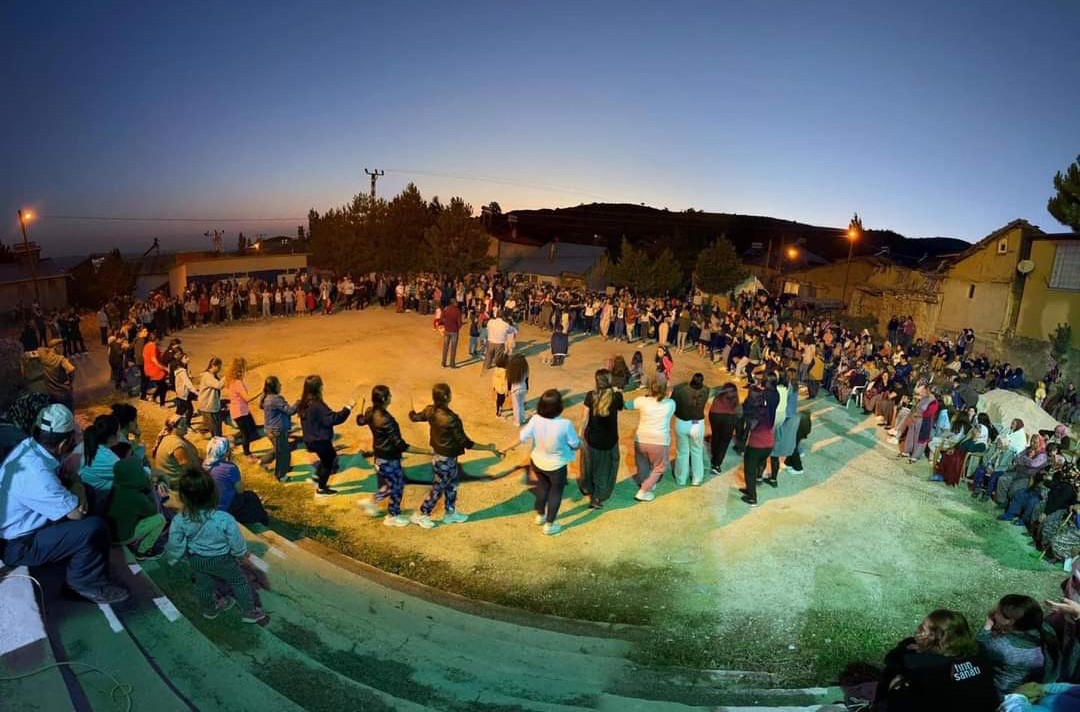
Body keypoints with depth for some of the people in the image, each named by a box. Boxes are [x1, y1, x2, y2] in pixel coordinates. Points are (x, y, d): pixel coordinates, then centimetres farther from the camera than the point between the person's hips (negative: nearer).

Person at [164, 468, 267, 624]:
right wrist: (242, 553, 2)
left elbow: (174, 544, -12)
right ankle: (250, 611, 36)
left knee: (202, 585, 29)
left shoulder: (179, 520, -28)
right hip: (223, 560, -3)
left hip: (197, 561, 3)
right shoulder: (225, 519, -36)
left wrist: (172, 557, 11)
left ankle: (209, 610, 54)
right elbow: (236, 542, -21)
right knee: (239, 582, 21)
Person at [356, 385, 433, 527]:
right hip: (389, 459, -9)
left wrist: (360, 413, 43)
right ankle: (392, 517, 34)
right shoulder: (385, 420, -34)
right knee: (397, 487, 14)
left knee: (392, 484, 28)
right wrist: (427, 451, -30)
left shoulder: (371, 412, -7)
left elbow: (361, 421, 18)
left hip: (381, 455, 9)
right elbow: (401, 445, -32)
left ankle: (372, 502, 39)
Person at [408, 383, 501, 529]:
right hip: (446, 458, -8)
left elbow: (415, 418, 12)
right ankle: (420, 515, 29)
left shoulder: (430, 411, -10)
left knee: (451, 484, 25)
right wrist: (488, 447, -18)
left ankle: (450, 513, 42)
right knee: (438, 488, 13)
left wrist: (411, 413, 38)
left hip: (438, 454, 8)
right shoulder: (451, 419, -34)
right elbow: (466, 443, -28)